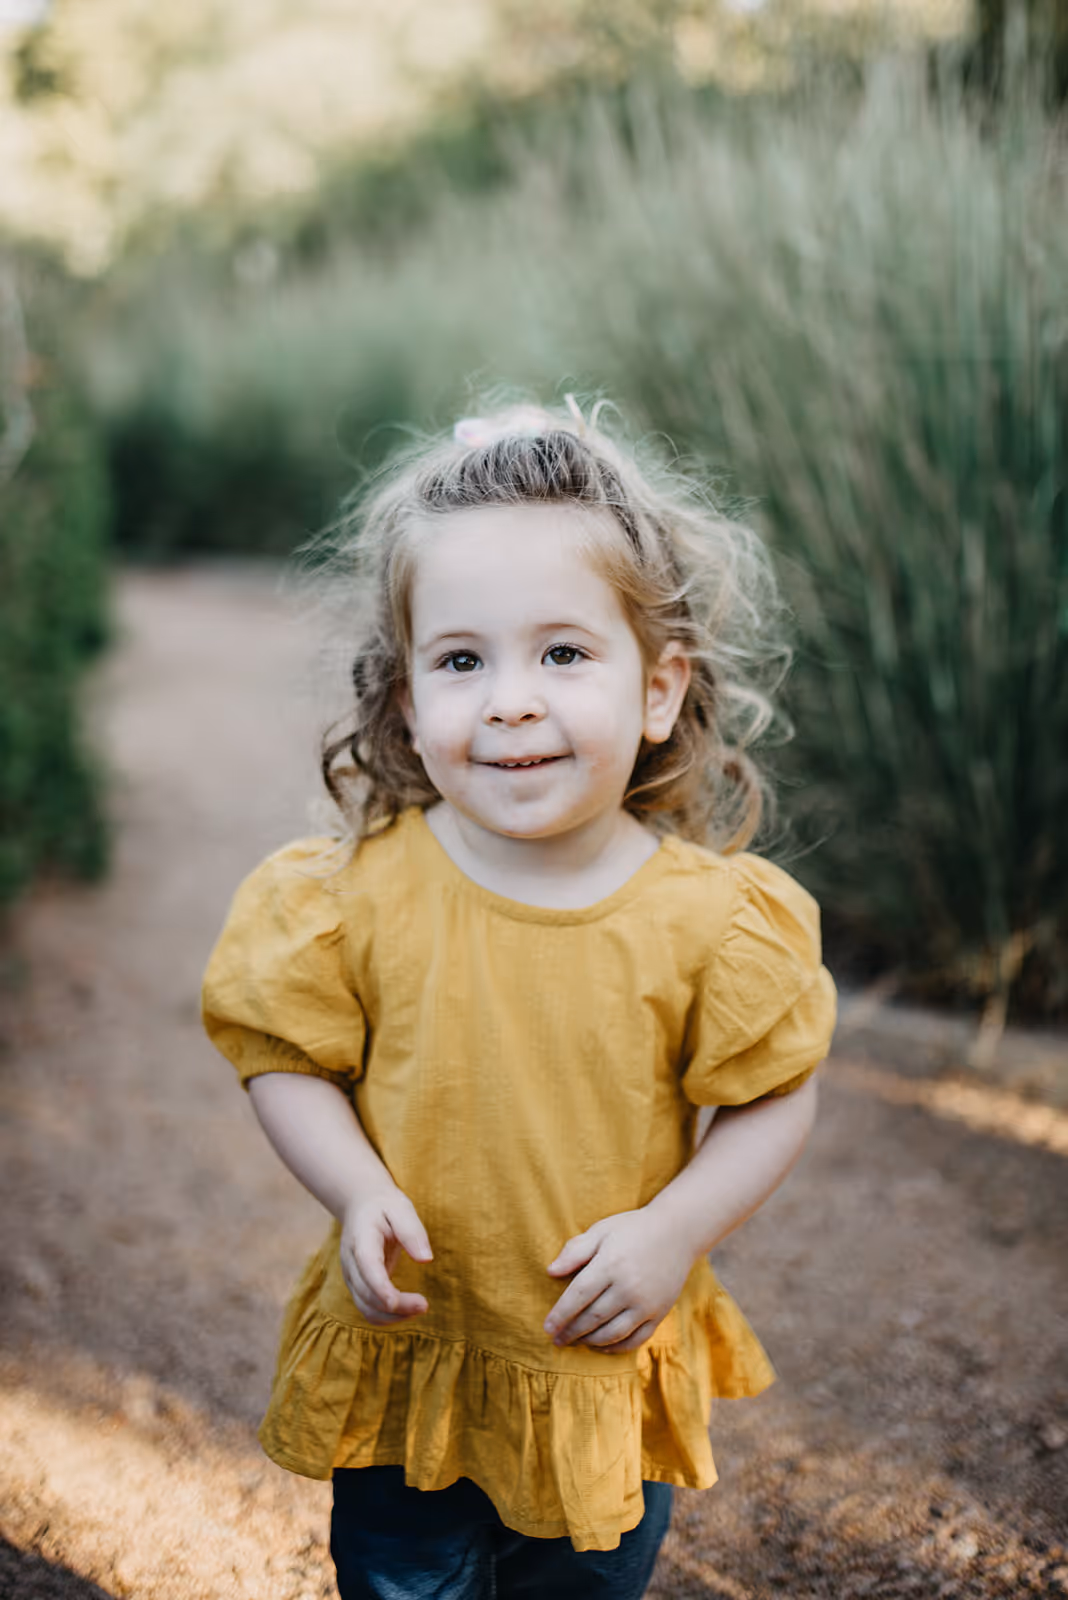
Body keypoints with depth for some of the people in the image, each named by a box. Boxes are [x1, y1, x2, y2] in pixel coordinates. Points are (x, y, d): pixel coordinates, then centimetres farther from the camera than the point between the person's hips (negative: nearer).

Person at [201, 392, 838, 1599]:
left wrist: (676, 1228, -19)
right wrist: (359, 1193, -21)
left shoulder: (710, 915, -17)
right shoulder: (357, 890, -17)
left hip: (611, 1362, 1)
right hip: (405, 1357, 0)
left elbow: (774, 1098, -6)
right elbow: (287, 1057, -6)